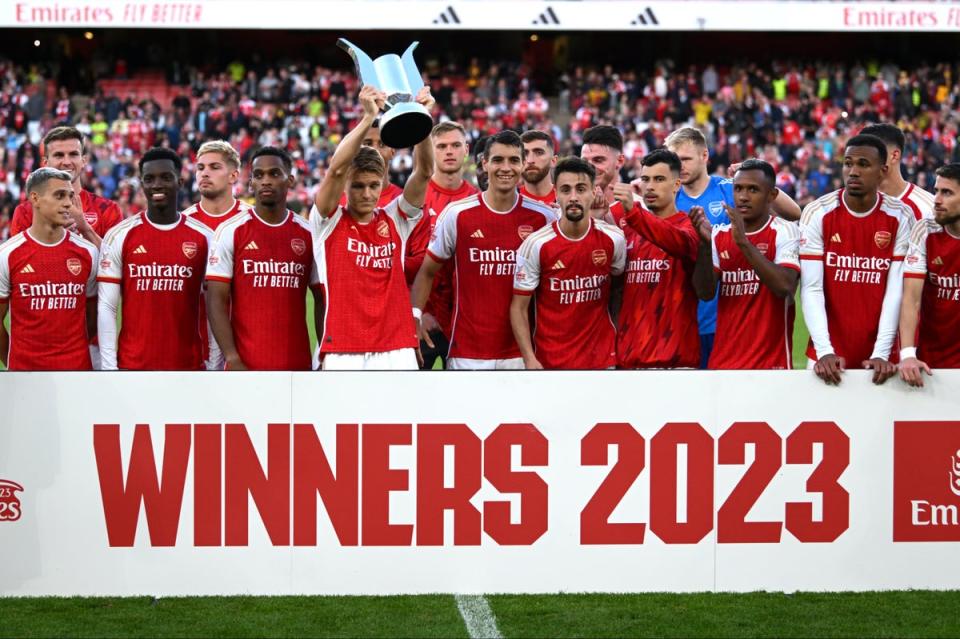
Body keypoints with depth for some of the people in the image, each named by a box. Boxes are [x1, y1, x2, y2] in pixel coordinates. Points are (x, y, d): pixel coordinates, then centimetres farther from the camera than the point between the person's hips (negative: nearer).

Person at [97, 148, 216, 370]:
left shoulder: (204, 238, 4)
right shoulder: (119, 236, 2)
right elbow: (107, 307, 1)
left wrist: (214, 366, 0)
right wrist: (109, 368, -6)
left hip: (189, 365, 1)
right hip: (133, 364, -1)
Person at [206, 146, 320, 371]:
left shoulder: (309, 234, 8)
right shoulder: (230, 232, 0)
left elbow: (323, 301, 12)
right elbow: (216, 300, -4)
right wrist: (232, 359, -14)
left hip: (298, 365, 3)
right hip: (246, 365, -3)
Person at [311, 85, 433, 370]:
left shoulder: (395, 220, 10)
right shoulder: (330, 222, 4)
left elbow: (424, 172, -1)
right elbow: (336, 169, -12)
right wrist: (368, 117, -22)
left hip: (397, 353, 2)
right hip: (343, 354, -2)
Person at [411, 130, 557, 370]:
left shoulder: (543, 217, 1)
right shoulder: (457, 214, -1)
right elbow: (427, 271, 7)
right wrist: (415, 316, -7)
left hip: (520, 352, 1)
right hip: (467, 353, -1)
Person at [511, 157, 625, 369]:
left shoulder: (613, 238, -4)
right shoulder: (536, 244, -9)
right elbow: (519, 308, -5)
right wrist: (529, 359, -14)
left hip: (602, 359, 1)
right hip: (549, 361, -1)